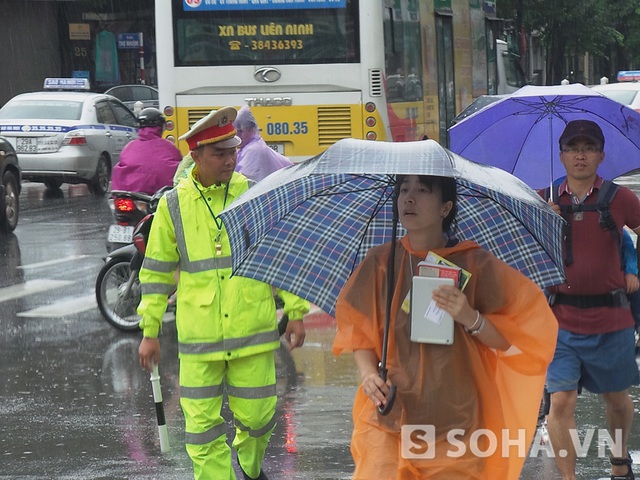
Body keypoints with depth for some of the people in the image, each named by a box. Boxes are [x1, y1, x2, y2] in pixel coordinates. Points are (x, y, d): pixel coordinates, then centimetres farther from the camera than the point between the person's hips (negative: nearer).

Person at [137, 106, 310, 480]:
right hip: (199, 337, 0)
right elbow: (157, 271, 8)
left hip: (254, 334, 0)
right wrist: (150, 330, 7)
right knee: (202, 425, 1)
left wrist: (296, 312, 7)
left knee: (258, 415, 6)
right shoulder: (173, 206, 2)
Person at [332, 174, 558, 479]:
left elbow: (505, 341, 1)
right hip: (389, 411, 1)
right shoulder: (380, 261, 4)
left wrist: (471, 319, -17)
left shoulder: (474, 264, -1)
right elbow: (357, 329, 10)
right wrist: (368, 373, -8)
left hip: (455, 417, -1)